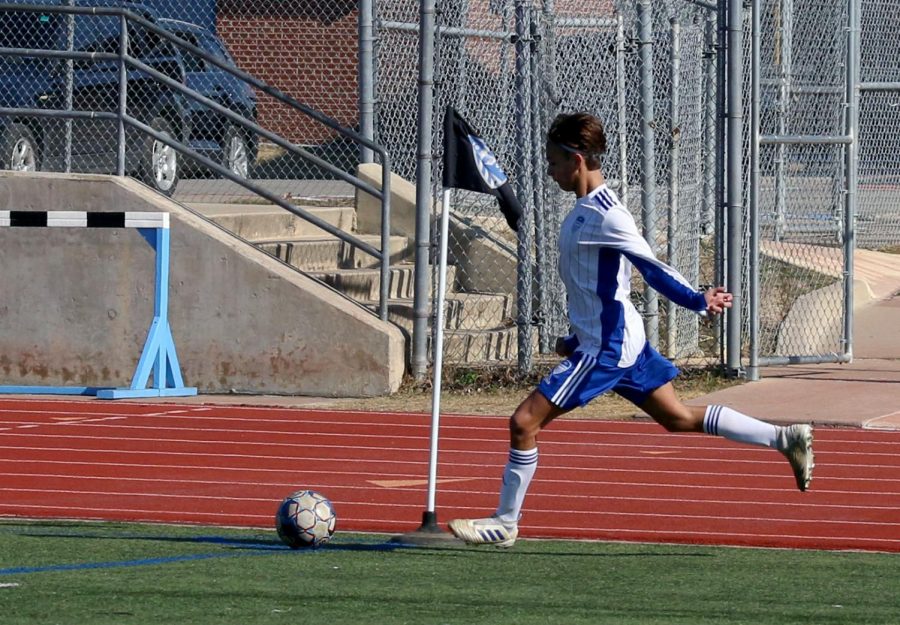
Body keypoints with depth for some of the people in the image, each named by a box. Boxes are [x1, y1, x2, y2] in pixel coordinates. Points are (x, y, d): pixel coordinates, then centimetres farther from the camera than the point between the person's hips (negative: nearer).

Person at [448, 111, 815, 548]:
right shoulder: (585, 209, 11)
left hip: (606, 347, -10)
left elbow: (651, 267, -21)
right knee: (678, 418, 16)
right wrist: (577, 337, 24)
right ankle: (786, 439, 17)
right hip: (615, 339, 10)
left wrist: (698, 302, -23)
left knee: (525, 422, -7)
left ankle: (504, 524, 2)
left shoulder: (605, 215, -19)